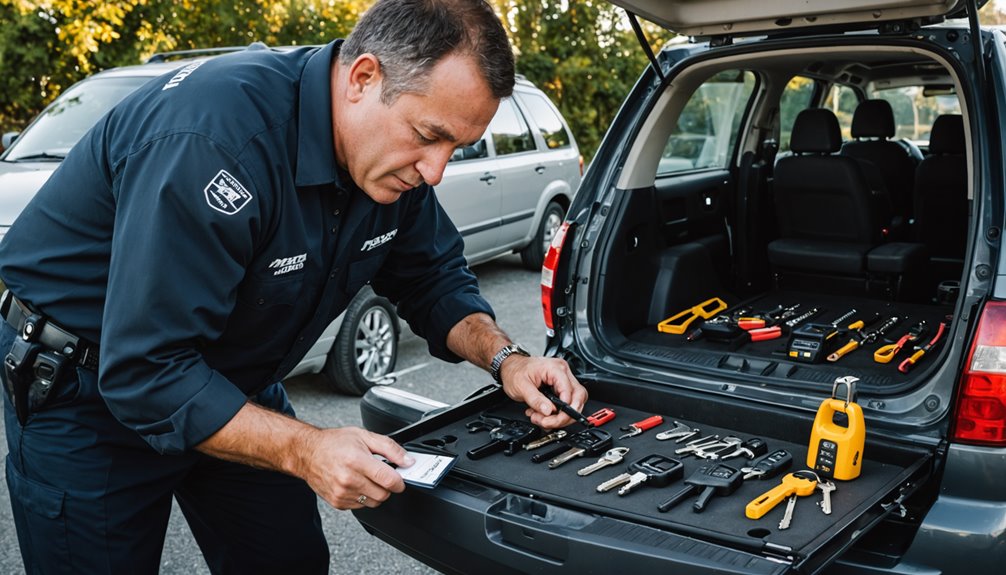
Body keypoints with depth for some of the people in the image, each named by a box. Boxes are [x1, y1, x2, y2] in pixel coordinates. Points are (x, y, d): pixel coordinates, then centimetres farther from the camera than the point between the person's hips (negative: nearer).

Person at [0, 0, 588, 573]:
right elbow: (145, 373, -36)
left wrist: (504, 357, -15)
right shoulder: (216, 137, -37)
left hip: (233, 382, 7)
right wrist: (305, 451, -40)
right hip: (89, 389, -6)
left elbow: (435, 278, 2)